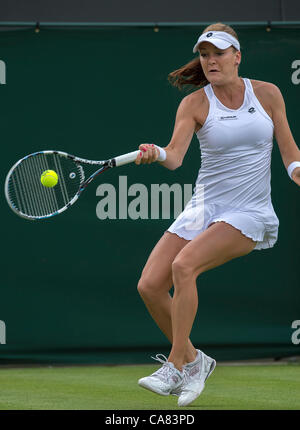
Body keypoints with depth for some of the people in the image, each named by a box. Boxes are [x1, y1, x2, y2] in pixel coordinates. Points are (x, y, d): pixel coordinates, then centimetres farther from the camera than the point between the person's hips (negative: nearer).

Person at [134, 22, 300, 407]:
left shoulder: (267, 94, 1)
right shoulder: (195, 104, -2)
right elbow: (175, 155, -17)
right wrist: (156, 154, -38)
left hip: (250, 215, -3)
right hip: (205, 207, 3)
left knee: (184, 265, -28)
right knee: (150, 285, -10)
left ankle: (176, 366, -19)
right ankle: (194, 360, 13)